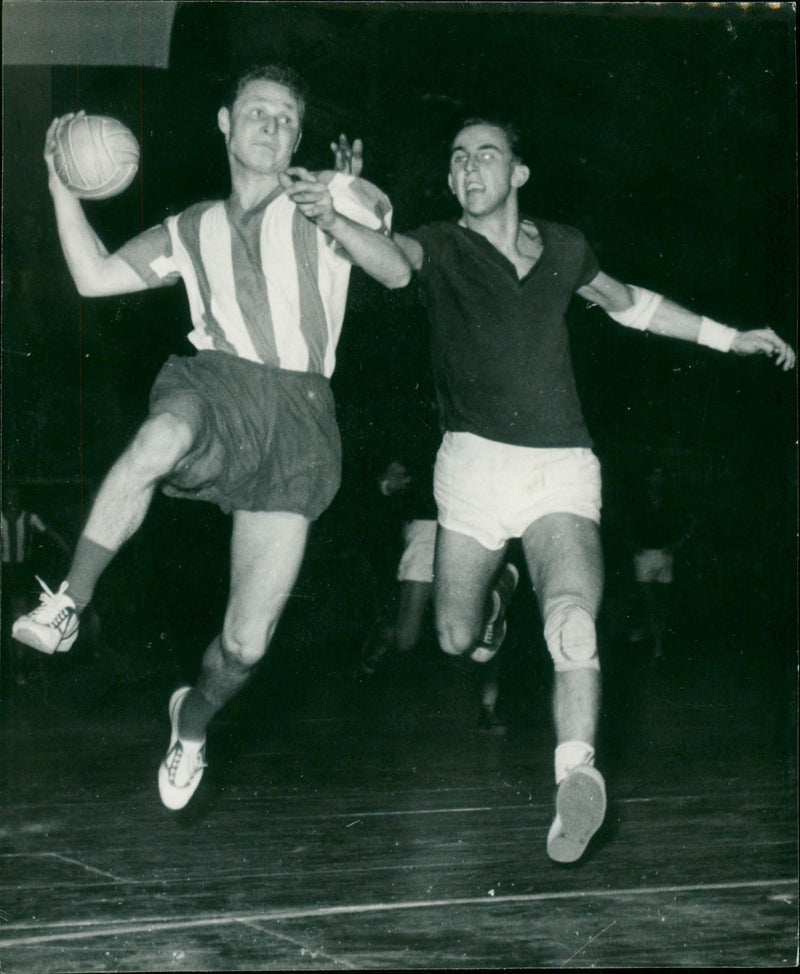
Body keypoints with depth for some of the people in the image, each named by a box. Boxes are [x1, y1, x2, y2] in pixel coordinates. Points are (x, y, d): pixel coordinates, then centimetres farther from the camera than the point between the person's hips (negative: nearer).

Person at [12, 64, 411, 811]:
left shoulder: (332, 198, 13)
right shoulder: (193, 231, 21)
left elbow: (396, 272, -1)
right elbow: (94, 276, 17)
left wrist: (334, 223, -19)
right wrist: (62, 185, 8)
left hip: (297, 413, -1)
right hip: (216, 384, 1)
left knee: (248, 642, -5)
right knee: (158, 441, -42)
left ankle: (192, 720, 29)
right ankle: (66, 607, -29)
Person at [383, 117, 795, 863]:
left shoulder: (563, 248, 10)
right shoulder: (441, 250, -1)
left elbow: (626, 301, 30)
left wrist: (728, 338, 32)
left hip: (561, 470, 1)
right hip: (476, 463, 0)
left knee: (573, 618, -25)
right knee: (455, 639, 9)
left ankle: (576, 773, -40)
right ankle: (498, 594, 46)